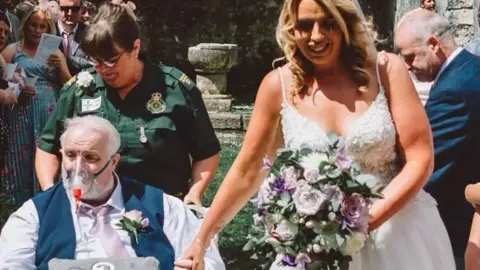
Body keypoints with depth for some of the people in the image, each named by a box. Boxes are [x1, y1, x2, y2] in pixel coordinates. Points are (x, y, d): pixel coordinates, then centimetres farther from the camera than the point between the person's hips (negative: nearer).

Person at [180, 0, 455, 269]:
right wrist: (201, 242, 1)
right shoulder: (279, 86, -5)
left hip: (399, 229, 0)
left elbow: (420, 159, -8)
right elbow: (246, 172, 1)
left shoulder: (387, 70, -7)